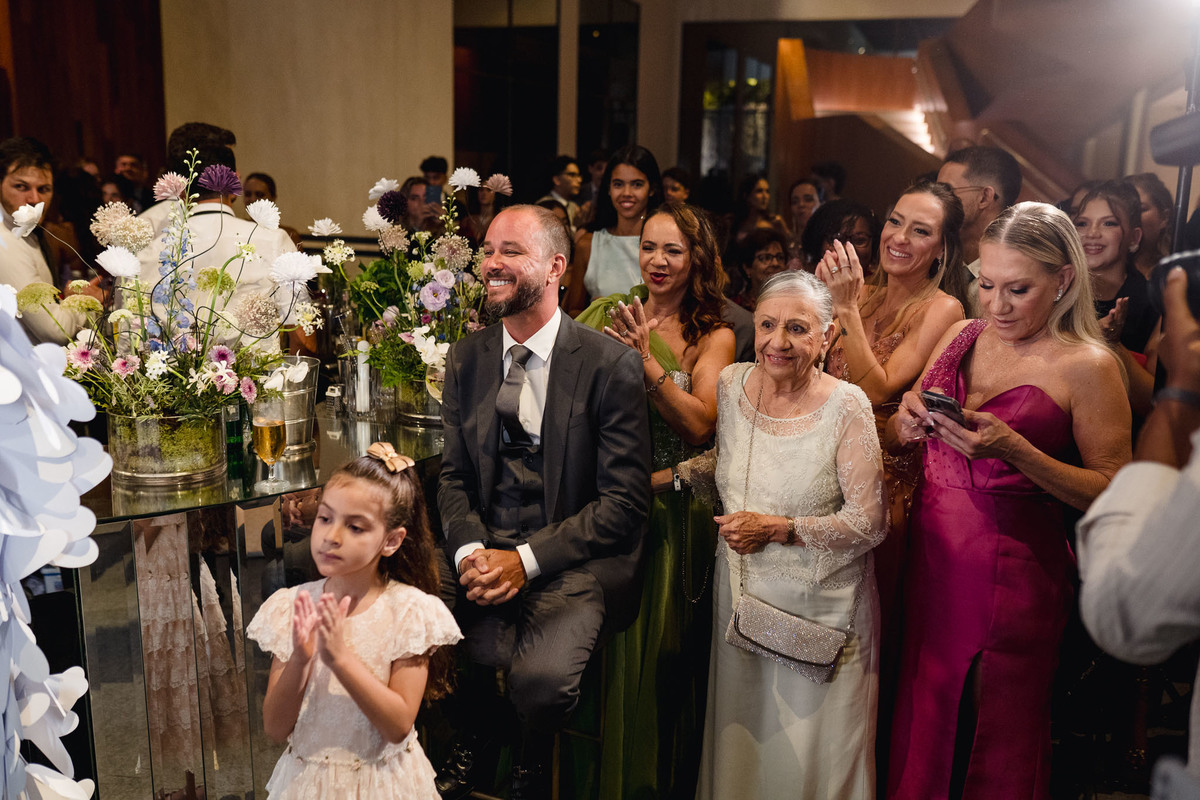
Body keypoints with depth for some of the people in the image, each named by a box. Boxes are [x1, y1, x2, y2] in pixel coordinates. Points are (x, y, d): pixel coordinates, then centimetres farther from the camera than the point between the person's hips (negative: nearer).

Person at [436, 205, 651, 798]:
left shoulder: (611, 365, -8)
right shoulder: (465, 358, 8)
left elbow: (625, 500, -10)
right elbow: (454, 476, 10)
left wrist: (527, 560, -18)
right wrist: (471, 551, -11)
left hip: (575, 559, -4)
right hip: (485, 553, 4)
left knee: (540, 674, -28)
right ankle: (477, 734, 14)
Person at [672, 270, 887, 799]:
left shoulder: (846, 407, -17)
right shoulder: (732, 383, -2)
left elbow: (869, 522, -15)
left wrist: (778, 529, -19)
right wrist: (667, 477, 6)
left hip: (819, 606, -4)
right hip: (742, 595, 5)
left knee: (812, 749, 10)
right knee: (740, 740, 19)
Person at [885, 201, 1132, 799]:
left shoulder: (1089, 366, -8)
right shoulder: (962, 335, 7)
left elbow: (1113, 492, -11)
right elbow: (896, 438, 14)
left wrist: (1015, 450, -22)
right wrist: (906, 424, -10)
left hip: (1012, 575, -4)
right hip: (931, 560, 5)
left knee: (996, 739, 9)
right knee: (923, 727, 14)